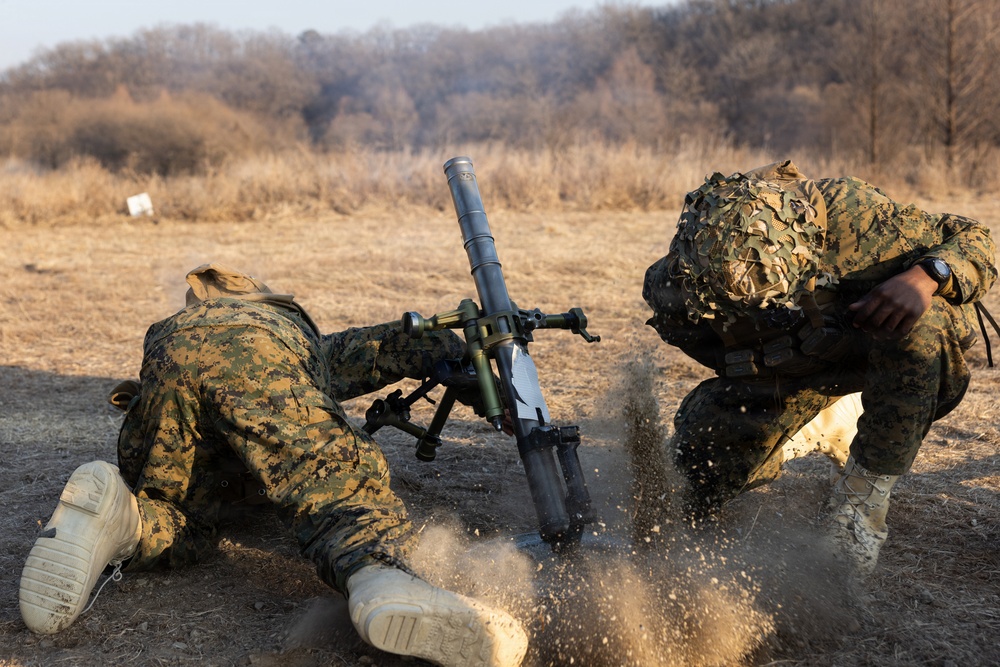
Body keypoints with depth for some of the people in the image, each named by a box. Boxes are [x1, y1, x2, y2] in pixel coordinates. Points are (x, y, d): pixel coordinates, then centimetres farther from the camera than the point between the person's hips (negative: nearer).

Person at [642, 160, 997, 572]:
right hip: (792, 365, 3)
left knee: (920, 327, -36)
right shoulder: (681, 280, -25)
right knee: (701, 453, -9)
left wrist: (924, 277, -44)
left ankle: (864, 496, -20)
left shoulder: (849, 216, -34)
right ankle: (829, 423, 19)